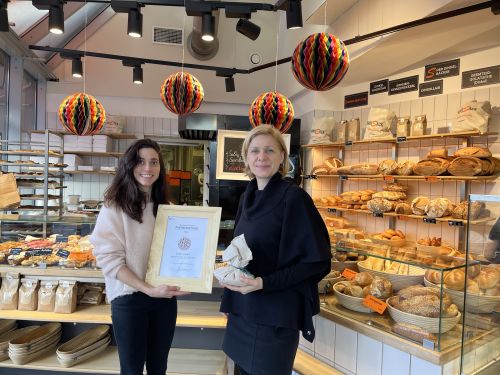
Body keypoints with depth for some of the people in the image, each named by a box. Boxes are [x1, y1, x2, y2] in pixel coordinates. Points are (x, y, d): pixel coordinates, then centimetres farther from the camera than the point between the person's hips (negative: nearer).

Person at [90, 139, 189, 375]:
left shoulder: (165, 208, 5)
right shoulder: (114, 207, -10)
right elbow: (109, 259, -14)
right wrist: (148, 289, -21)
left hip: (166, 296, 4)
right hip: (129, 297, -4)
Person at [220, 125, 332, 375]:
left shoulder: (293, 197, -15)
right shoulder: (247, 197, 6)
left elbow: (318, 260, -15)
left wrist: (264, 283, -23)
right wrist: (229, 301, 14)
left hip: (275, 316, -6)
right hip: (242, 311, 6)